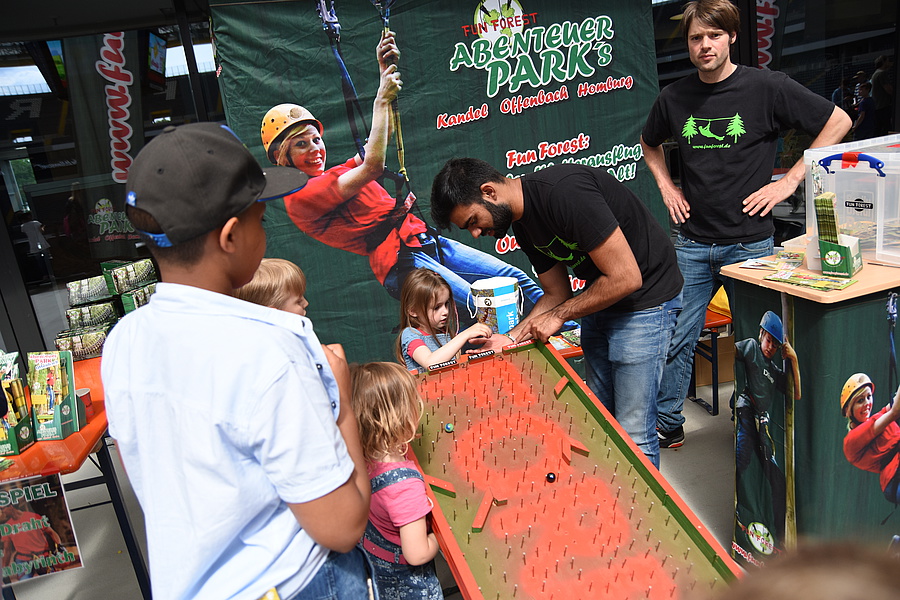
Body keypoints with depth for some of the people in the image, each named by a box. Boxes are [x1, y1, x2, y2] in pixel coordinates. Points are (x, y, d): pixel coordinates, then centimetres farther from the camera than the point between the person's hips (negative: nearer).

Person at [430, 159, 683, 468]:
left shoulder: (565, 193, -28)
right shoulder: (523, 225, 1)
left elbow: (626, 278, -26)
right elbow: (557, 293, 11)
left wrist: (558, 315, -14)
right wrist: (510, 339, -2)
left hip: (645, 301, -8)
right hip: (599, 301, 9)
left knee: (632, 434, -5)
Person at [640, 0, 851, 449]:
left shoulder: (766, 87, -5)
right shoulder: (674, 98, 4)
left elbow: (838, 122, 1)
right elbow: (649, 143, 24)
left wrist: (789, 181, -5)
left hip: (750, 242, -2)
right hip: (692, 243, 3)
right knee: (675, 338, 5)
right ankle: (667, 426, 22)